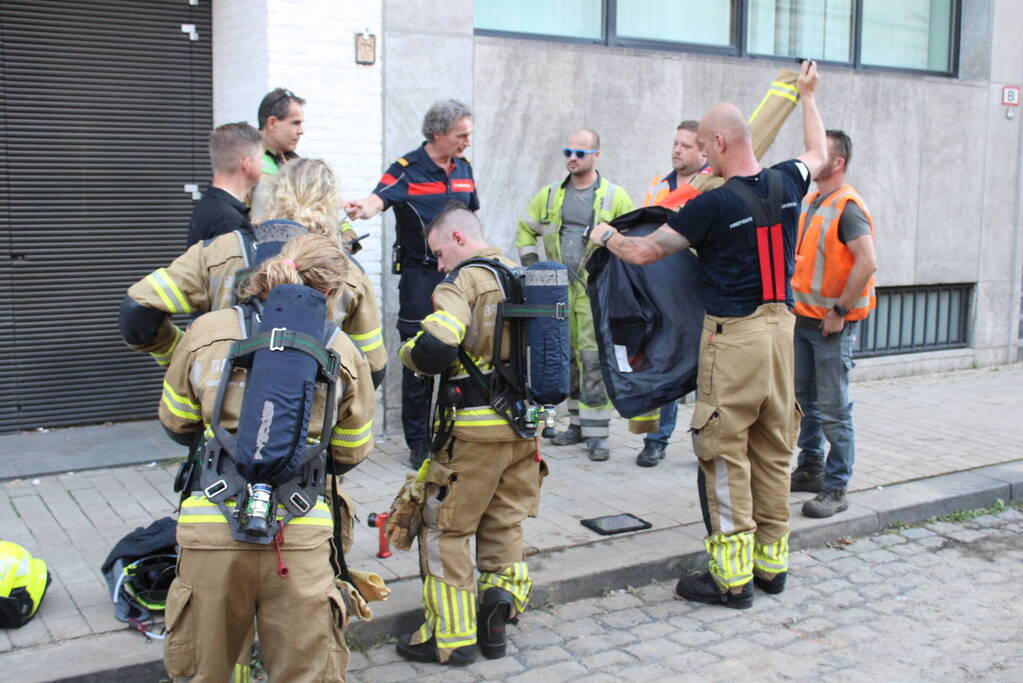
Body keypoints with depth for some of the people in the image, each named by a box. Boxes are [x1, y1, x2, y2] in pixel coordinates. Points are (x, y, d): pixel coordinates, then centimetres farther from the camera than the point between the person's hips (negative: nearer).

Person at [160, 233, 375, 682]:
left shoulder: (206, 331, 1)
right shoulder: (341, 352, 0)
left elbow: (174, 422, 15)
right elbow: (351, 454, 12)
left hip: (213, 532, 1)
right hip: (300, 538, 0)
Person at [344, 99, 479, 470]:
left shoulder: (464, 169, 10)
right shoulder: (407, 170, -9)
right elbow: (379, 198, -26)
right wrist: (361, 208, -49)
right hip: (420, 276, -5)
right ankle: (419, 443, 10)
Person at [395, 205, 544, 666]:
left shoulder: (463, 282, -13)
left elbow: (434, 349, -26)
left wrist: (408, 353, -5)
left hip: (476, 427, -7)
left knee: (445, 529, 6)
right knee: (504, 524, 19)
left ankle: (450, 636, 12)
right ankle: (497, 620, 18)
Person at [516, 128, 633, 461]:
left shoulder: (615, 197, -1)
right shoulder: (550, 195, 10)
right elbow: (525, 230, 21)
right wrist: (531, 264, 10)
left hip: (596, 292, -4)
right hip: (558, 291, 4)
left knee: (594, 361, -7)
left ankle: (597, 433, -2)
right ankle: (577, 424, 23)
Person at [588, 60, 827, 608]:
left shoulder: (715, 203, -15)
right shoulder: (786, 184, 4)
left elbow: (643, 253, -8)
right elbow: (817, 154, 29)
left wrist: (606, 237, 13)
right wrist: (807, 96, 43)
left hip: (734, 336, -7)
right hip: (781, 326, 7)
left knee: (725, 455, 0)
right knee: (773, 451, 14)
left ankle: (731, 577, 4)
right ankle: (772, 561, 24)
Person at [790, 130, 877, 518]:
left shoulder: (847, 207, -15)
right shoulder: (810, 203, 11)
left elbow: (867, 264, -24)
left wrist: (839, 312, -20)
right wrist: (795, 302, 11)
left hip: (832, 324, -8)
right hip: (803, 318, 9)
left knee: (833, 410, -3)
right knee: (804, 401, 16)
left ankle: (835, 489, 6)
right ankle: (810, 470, 30)